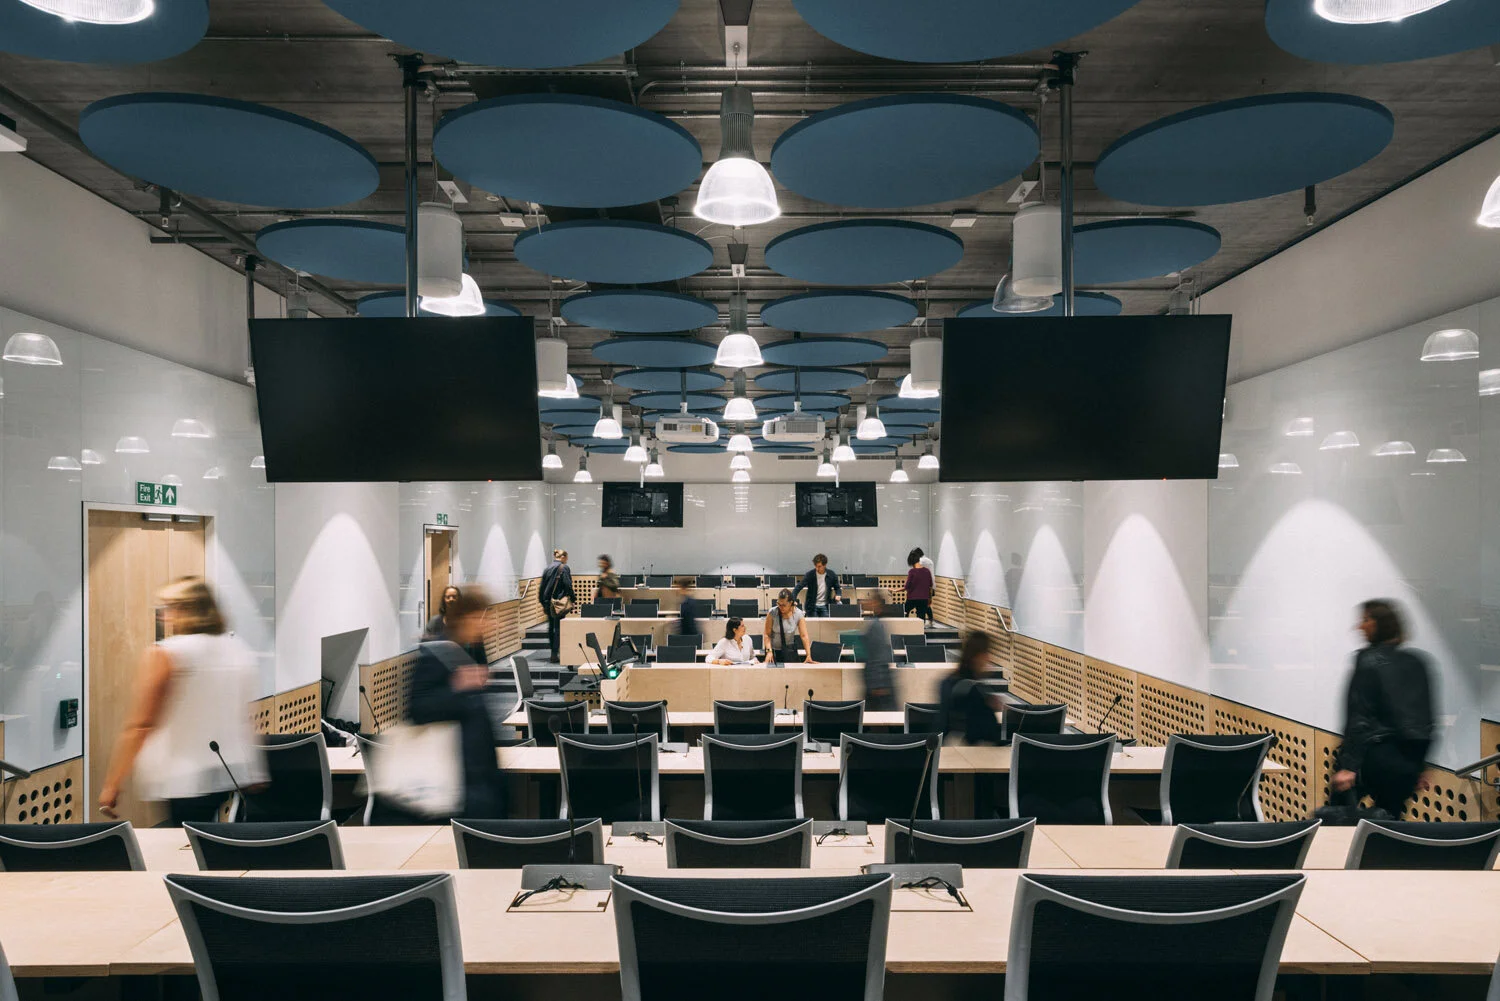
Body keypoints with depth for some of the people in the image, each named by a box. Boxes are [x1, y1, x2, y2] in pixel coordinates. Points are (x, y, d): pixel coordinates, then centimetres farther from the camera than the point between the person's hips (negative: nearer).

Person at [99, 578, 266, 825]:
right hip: (236, 774, 6)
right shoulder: (240, 650, 8)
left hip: (188, 782, -6)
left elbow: (139, 725, -10)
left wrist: (111, 784, -2)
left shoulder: (164, 654, -9)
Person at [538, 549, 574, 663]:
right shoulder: (564, 568, -8)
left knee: (551, 626, 16)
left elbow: (542, 586, 10)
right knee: (559, 627, -2)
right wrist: (573, 597, -1)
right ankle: (555, 654, -5)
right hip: (559, 601, -6)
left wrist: (543, 602, 15)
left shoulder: (547, 568, 9)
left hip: (548, 602, 6)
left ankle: (552, 651, 23)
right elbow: (568, 585, -13)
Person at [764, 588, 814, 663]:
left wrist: (808, 656, -26)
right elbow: (767, 634, -14)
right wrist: (769, 651, -26)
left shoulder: (798, 614, -15)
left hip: (789, 650, 1)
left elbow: (804, 636, -19)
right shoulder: (772, 613, -18)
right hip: (773, 649, -1)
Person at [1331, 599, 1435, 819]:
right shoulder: (1416, 662, 11)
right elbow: (1428, 716, 14)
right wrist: (1418, 764, 20)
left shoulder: (1369, 660, -9)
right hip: (1412, 757, 7)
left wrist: (1348, 765, -16)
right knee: (1390, 816, 15)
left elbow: (1358, 717, -14)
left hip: (1378, 754, -7)